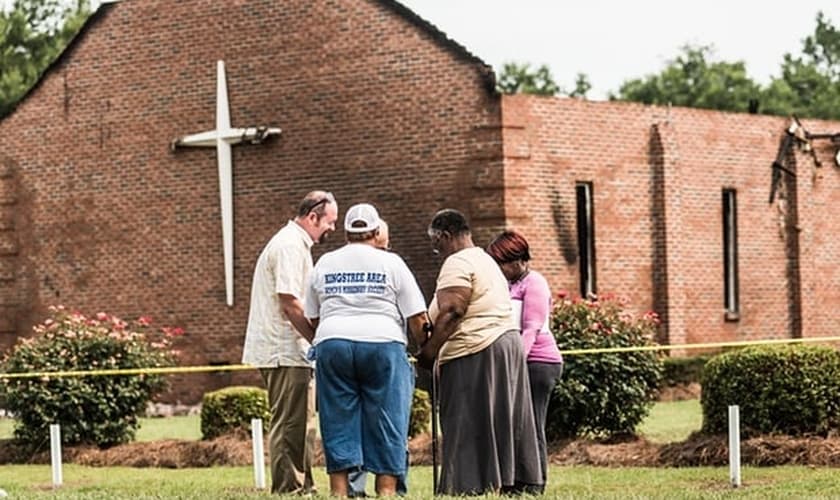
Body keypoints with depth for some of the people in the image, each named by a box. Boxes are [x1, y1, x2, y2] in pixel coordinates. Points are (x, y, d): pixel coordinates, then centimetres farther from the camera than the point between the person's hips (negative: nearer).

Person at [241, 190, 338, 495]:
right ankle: (288, 489, -6)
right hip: (283, 352, -11)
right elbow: (289, 302, -19)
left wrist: (316, 341, 19)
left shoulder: (295, 243, 20)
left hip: (290, 351, 11)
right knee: (289, 424, -8)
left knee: (301, 422, 13)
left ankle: (302, 487, 17)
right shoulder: (290, 246, -13)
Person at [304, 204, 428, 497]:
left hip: (332, 344, 3)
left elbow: (312, 318, 19)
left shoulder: (324, 264, 14)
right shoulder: (391, 264, 5)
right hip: (382, 343, -2)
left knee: (338, 422, 6)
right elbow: (417, 318, 2)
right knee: (385, 423, 3)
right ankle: (386, 489, 0)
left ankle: (339, 491, 4)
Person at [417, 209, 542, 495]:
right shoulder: (485, 260, 22)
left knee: (470, 428, -8)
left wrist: (429, 350, -17)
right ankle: (514, 484, 10)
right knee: (502, 425, 10)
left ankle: (473, 487, -10)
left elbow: (451, 312, -20)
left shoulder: (457, 264, -10)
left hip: (474, 353, -10)